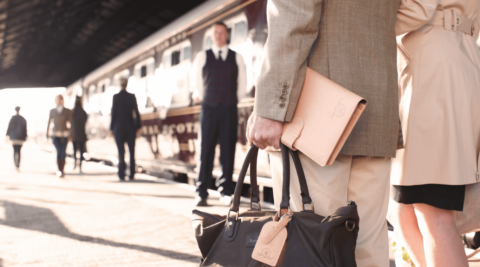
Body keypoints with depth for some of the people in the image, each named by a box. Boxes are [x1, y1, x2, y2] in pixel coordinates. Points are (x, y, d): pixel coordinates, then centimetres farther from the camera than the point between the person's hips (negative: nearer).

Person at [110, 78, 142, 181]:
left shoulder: (116, 97, -4)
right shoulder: (132, 96, 0)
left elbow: (114, 113, -4)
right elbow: (136, 112, -1)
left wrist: (112, 127, 2)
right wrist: (138, 126, 5)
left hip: (119, 126, -1)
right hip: (130, 126, 1)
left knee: (121, 151, 0)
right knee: (132, 151, 6)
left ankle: (122, 175, -4)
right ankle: (132, 174, 3)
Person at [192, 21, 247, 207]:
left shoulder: (237, 58, 11)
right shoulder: (202, 57, 10)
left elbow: (242, 83, 15)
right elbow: (197, 82, 13)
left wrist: (234, 100, 10)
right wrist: (199, 97, 10)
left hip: (230, 110, 1)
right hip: (209, 108, -1)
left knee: (228, 151, 0)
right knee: (206, 151, -3)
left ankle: (226, 191, 6)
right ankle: (201, 193, -1)